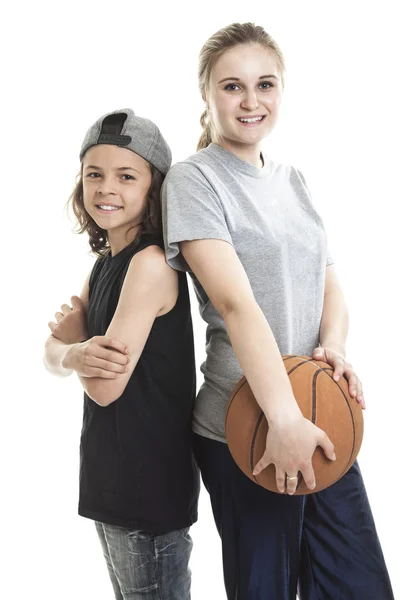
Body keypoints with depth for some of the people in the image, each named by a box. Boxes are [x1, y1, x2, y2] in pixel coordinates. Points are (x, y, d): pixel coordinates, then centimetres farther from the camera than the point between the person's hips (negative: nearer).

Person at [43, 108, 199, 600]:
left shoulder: (151, 263, -20)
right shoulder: (105, 264, 8)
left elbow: (106, 387, -22)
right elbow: (51, 356, 4)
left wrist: (73, 333, -3)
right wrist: (75, 354, -20)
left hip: (148, 483, -9)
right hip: (109, 477, 9)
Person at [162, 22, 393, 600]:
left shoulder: (292, 180, 14)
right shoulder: (193, 179, -8)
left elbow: (329, 286, 14)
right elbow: (236, 302, -20)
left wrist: (333, 345, -9)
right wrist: (285, 420, -27)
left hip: (321, 418, 7)